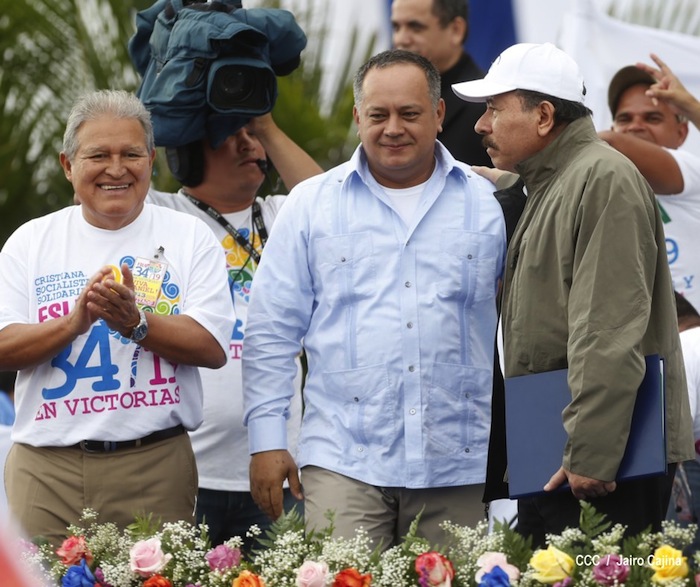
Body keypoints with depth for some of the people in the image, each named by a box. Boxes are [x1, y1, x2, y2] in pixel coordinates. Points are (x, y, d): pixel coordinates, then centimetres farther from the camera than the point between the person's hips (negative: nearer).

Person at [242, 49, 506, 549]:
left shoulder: (487, 206, 9)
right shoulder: (312, 205, 7)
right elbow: (272, 333, 8)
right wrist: (267, 440, 1)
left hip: (456, 467, 1)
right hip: (343, 460, -1)